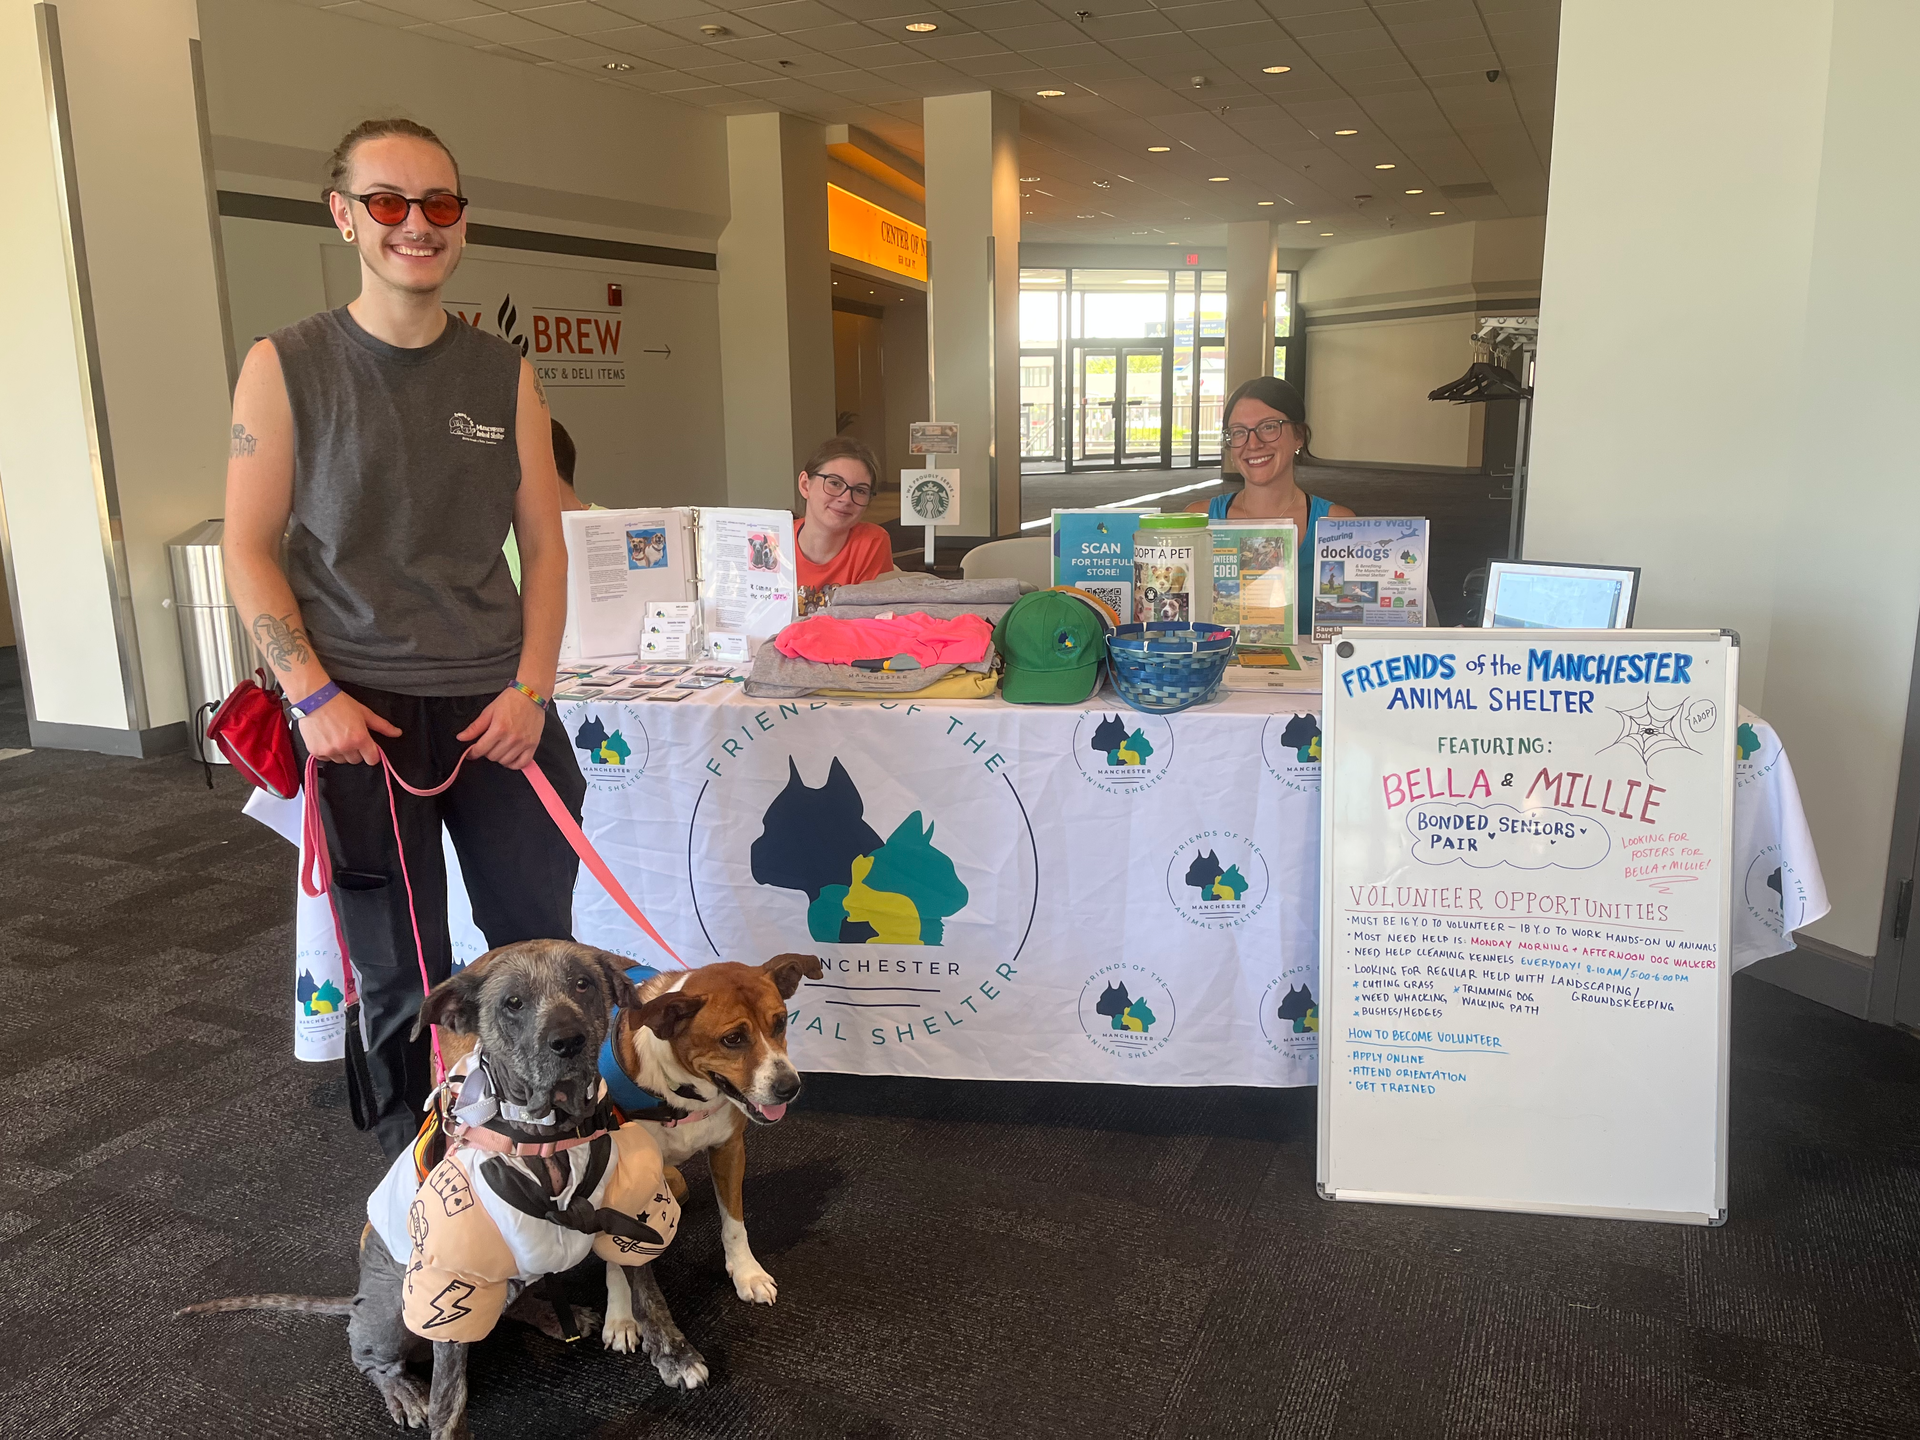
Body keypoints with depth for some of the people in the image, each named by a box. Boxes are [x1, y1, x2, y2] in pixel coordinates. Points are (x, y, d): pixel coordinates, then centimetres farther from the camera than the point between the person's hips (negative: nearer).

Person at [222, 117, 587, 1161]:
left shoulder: (504, 375, 8)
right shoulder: (285, 366, 0)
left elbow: (542, 542, 8)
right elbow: (249, 548, 0)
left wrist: (529, 685, -4)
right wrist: (313, 694, -11)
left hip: (497, 705, 3)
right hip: (361, 712, -2)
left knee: (539, 947, 8)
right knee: (402, 974, 7)